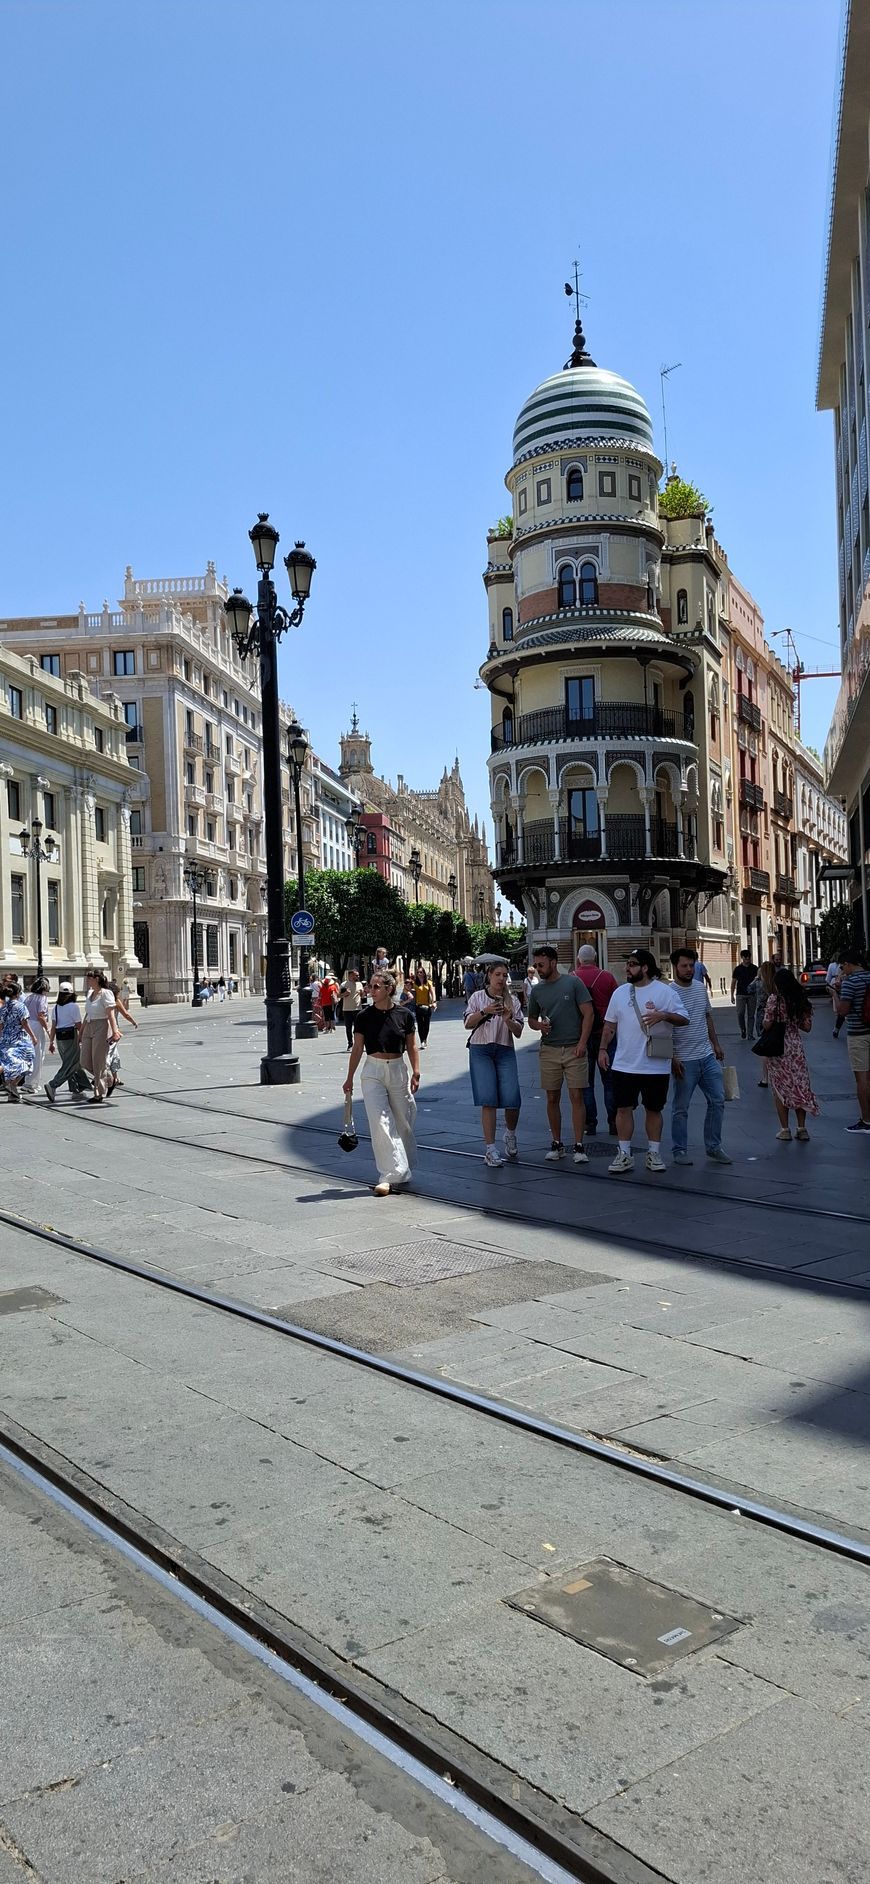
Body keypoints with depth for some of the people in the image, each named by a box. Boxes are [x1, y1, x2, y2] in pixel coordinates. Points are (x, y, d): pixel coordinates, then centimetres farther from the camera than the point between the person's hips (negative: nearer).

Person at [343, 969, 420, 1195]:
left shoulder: (405, 1015, -2)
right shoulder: (364, 1016, -1)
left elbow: (412, 1047, 5)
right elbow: (357, 1049, 5)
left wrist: (416, 1073, -4)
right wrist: (349, 1078, 6)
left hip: (398, 1070, 1)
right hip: (373, 1071, -1)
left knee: (402, 1123, 9)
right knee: (379, 1122, -11)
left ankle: (402, 1172, 29)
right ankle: (388, 1176, -11)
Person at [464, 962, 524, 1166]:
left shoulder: (512, 1000, 9)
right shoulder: (478, 997, 6)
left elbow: (518, 1033, 7)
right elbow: (468, 1023, -2)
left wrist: (508, 1020, -13)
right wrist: (484, 1012, -17)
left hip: (505, 1051, 2)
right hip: (481, 1051, -1)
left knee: (512, 1100, -8)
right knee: (488, 1100, -8)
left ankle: (510, 1135, 23)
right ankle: (490, 1150, -3)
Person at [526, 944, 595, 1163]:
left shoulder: (573, 982, -2)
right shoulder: (537, 990, 9)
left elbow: (588, 1013, -3)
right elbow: (531, 1019, 19)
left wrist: (582, 1042, -11)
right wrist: (539, 1025, -5)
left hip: (574, 1049, -3)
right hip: (549, 1050, 4)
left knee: (576, 1097, -5)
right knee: (552, 1098, 7)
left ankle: (579, 1146, 0)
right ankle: (556, 1144, 17)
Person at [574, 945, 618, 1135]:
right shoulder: (607, 976, -6)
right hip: (604, 1034, 0)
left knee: (586, 1082, 8)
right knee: (609, 1080, 10)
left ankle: (590, 1123, 7)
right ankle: (613, 1123, 8)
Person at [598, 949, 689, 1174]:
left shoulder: (665, 992, -4)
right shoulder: (620, 992, 8)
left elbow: (684, 1019, -6)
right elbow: (610, 1024, 13)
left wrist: (664, 1015, -23)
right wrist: (603, 1049, 5)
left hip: (655, 1066, -3)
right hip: (624, 1065, 3)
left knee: (654, 1109, 8)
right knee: (623, 1108, 3)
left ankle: (654, 1153, 19)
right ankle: (624, 1154, 12)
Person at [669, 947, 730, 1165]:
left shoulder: (700, 987, 8)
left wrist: (716, 1044, 18)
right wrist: (672, 1059, -16)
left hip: (707, 1056, 7)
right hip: (684, 1060, -6)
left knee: (717, 1101, 8)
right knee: (681, 1108, 3)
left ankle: (713, 1147, 19)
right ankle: (679, 1151, 14)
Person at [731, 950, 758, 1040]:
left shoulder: (754, 968, 6)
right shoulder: (738, 969, 2)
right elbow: (733, 982, 5)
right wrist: (732, 995, 1)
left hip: (751, 995, 1)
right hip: (740, 994, -1)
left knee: (751, 1015, 2)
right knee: (740, 1013, -10)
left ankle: (750, 1034, 7)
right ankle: (743, 1030, 14)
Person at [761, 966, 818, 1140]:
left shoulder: (774, 999, -11)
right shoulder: (802, 1000, 3)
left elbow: (767, 1025, -13)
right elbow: (807, 1027, 3)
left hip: (777, 1049, -4)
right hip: (797, 1048, 4)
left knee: (780, 1088, 6)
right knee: (800, 1086, 11)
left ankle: (785, 1129, 7)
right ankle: (802, 1128, 12)